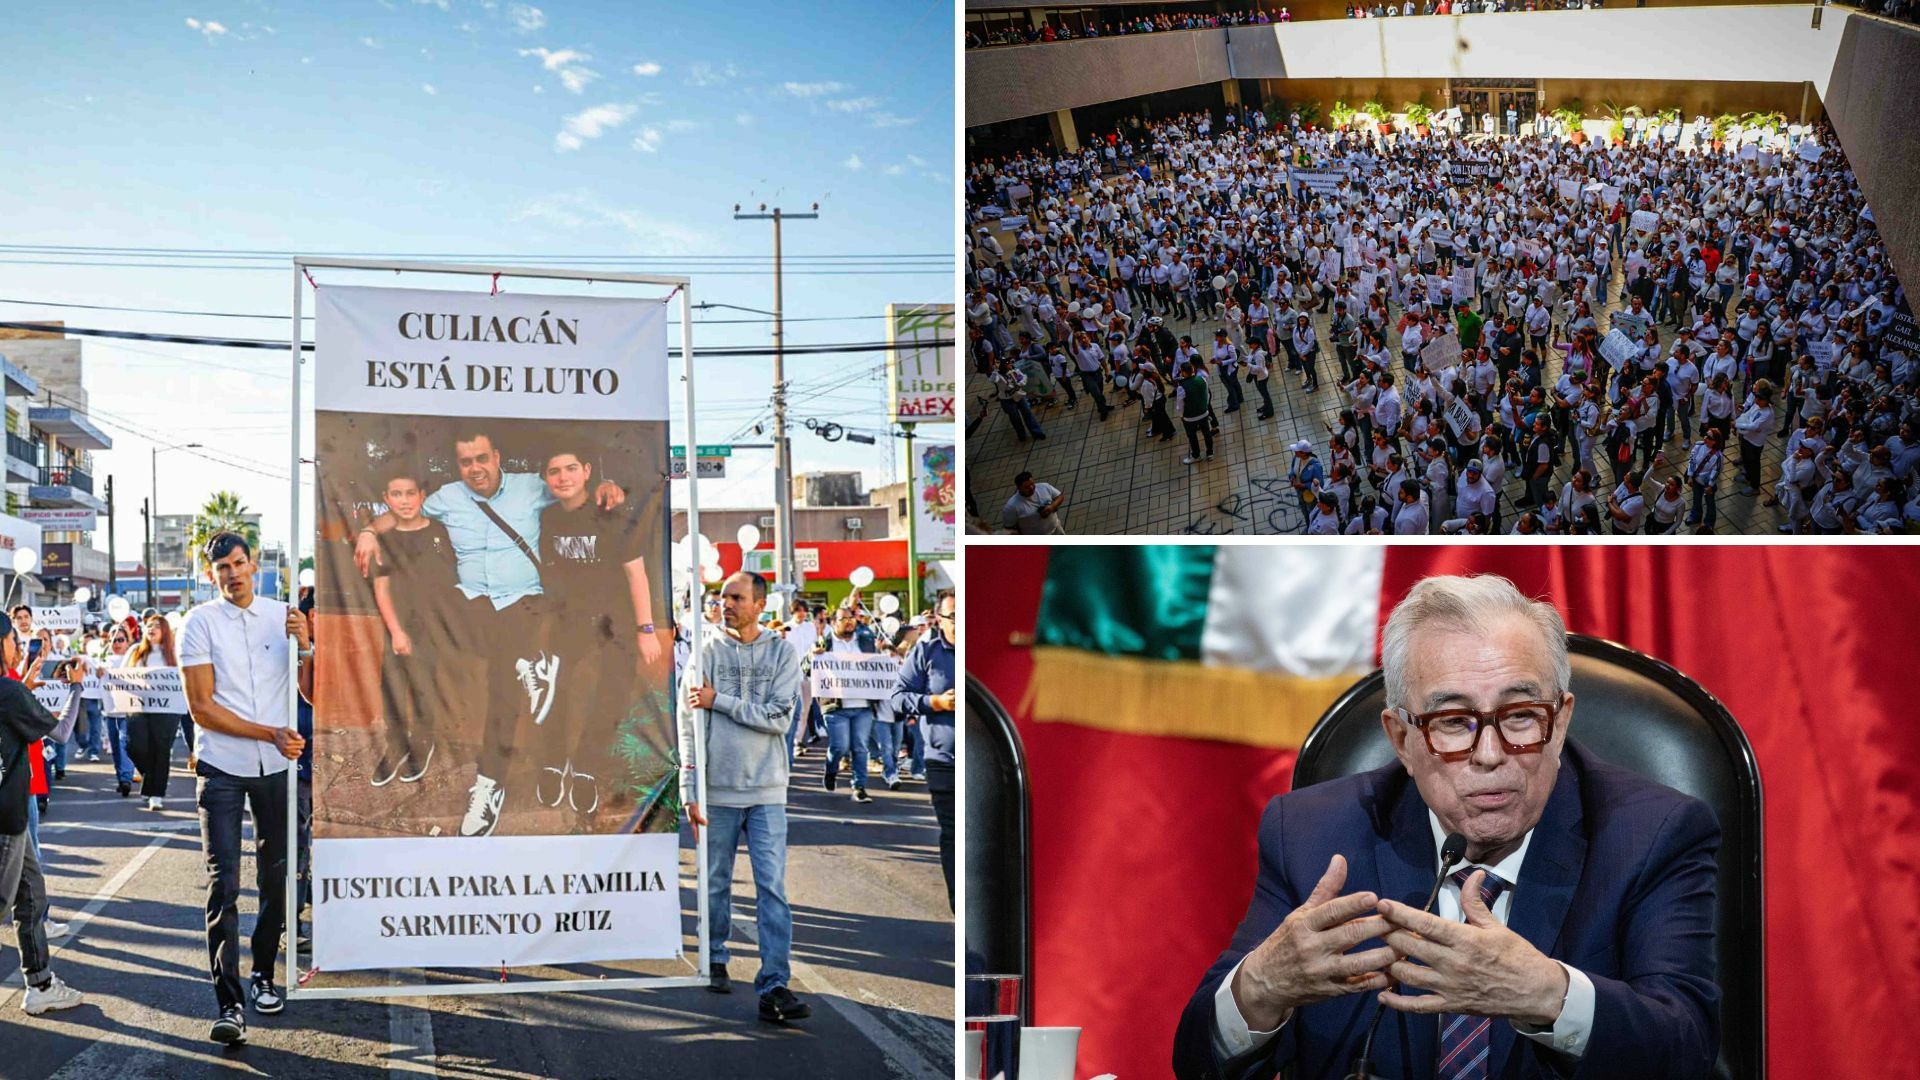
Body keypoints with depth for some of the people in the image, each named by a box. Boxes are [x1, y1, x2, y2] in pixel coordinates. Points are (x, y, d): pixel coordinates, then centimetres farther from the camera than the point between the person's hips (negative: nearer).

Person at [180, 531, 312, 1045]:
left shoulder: (283, 615, 6)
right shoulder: (200, 624, -3)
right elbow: (202, 708, -8)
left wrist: (305, 646, -13)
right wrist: (271, 734, -15)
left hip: (278, 765, 3)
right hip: (222, 768, -3)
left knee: (276, 877, 10)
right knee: (224, 883, -9)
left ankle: (263, 974, 28)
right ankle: (229, 1004, -12)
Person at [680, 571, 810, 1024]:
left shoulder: (781, 653, 3)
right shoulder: (706, 649, 2)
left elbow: (779, 718, -7)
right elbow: (690, 723, -1)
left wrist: (719, 701, -11)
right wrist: (691, 790, -6)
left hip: (767, 790, 0)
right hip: (718, 788, 0)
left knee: (772, 888, -5)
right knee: (716, 883, 10)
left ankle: (774, 986, -7)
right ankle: (714, 960, 31)